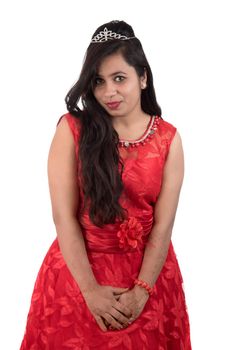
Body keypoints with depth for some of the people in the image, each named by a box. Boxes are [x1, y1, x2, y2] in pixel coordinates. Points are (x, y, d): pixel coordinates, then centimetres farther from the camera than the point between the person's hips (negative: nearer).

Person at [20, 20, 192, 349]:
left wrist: (141, 291, -14)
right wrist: (90, 289, -15)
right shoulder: (72, 129, -8)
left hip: (147, 270, 1)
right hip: (79, 268, -1)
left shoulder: (168, 139, -4)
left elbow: (163, 224, -7)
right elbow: (64, 216, -12)